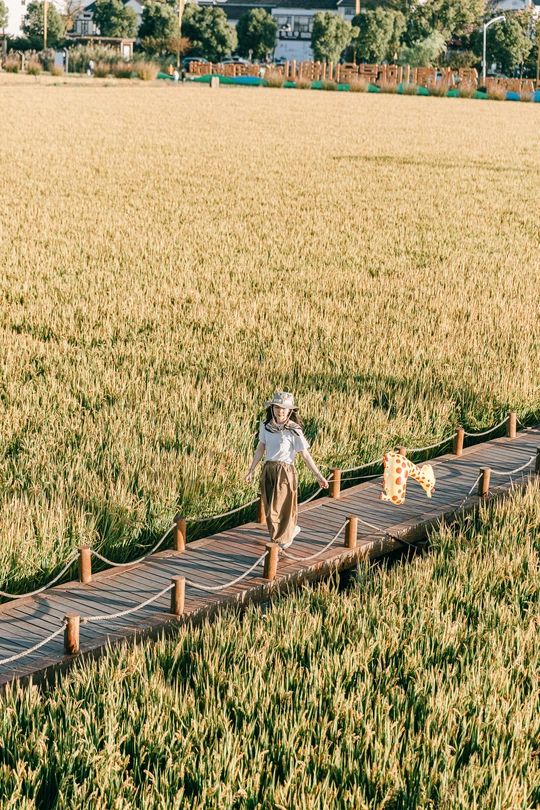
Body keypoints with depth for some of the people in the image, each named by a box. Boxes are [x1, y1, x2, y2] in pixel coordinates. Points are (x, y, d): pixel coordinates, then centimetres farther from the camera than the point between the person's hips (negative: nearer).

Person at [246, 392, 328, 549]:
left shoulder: (294, 430, -11)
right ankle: (291, 529, 34)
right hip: (268, 470, 5)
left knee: (280, 508, -3)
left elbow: (305, 454, -10)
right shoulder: (266, 426, 2)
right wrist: (251, 471, 9)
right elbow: (260, 449, 10)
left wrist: (318, 475, -13)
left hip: (285, 471, -5)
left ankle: (283, 539, 18)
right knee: (269, 507, 10)